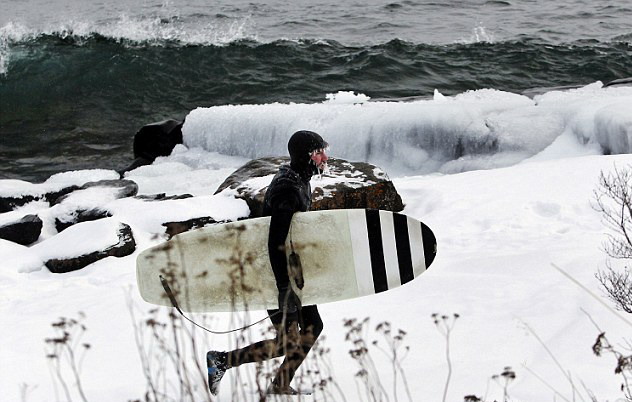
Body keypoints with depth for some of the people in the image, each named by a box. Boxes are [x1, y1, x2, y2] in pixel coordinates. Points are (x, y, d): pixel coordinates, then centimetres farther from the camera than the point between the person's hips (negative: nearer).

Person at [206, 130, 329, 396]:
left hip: (290, 271, 10)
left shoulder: (300, 182, 9)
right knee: (287, 342, -7)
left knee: (312, 327, 12)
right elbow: (276, 243, -29)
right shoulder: (288, 190, -24)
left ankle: (280, 387, 21)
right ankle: (220, 361, 3)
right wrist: (285, 288, -29)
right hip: (276, 274, -10)